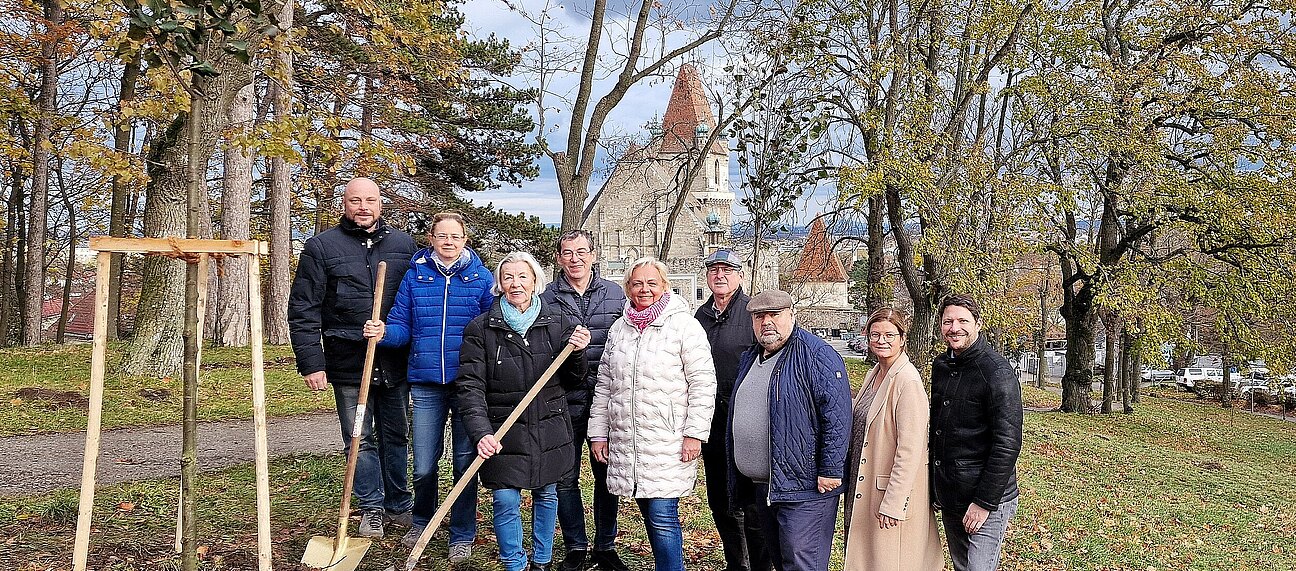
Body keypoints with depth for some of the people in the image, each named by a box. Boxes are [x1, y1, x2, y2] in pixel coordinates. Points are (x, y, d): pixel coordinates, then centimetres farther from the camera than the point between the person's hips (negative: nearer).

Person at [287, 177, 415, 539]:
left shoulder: (403, 245, 6)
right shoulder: (321, 247, -2)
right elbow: (303, 310, -3)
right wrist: (310, 363, -9)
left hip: (395, 361, 2)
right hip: (348, 363, -2)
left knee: (396, 435, 13)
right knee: (360, 438, 6)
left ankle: (398, 505, 27)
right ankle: (371, 509, 20)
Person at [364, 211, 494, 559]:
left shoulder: (481, 277, 2)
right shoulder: (415, 276, 6)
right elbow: (402, 327, 5)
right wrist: (384, 332, -17)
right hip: (426, 384, 1)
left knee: (465, 462, 6)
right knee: (423, 466, 5)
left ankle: (463, 535, 23)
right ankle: (422, 522, 33)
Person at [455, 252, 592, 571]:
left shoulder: (558, 323, 2)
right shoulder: (481, 329, -4)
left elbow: (573, 380, 7)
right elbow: (471, 386, -10)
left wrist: (576, 353, -14)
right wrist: (480, 432, -23)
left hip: (549, 430, 2)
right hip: (503, 433, -2)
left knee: (546, 495, 15)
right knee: (506, 502, -4)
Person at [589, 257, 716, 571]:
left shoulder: (684, 325, -6)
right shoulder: (619, 328, 11)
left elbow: (703, 382, -8)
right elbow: (604, 384, 16)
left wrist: (695, 433, -12)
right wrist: (598, 432, 13)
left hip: (668, 442, -5)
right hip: (625, 441, 6)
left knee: (662, 518, -8)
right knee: (649, 515, 13)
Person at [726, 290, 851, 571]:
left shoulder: (816, 356, -12)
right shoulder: (749, 359, 15)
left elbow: (837, 415, -18)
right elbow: (739, 416, 25)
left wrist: (830, 471, -20)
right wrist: (738, 481, 24)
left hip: (804, 488, -9)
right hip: (761, 488, 9)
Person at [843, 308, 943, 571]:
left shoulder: (908, 381, -17)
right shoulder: (873, 375, 10)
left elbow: (909, 450, -21)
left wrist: (893, 504, -22)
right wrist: (850, 484, 16)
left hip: (894, 492, -8)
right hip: (863, 489, 8)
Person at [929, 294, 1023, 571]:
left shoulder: (996, 372, -16)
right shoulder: (941, 366, 7)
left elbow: (1008, 444, -19)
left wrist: (985, 502, -20)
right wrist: (933, 485, 16)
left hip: (986, 497, -7)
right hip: (948, 496, 8)